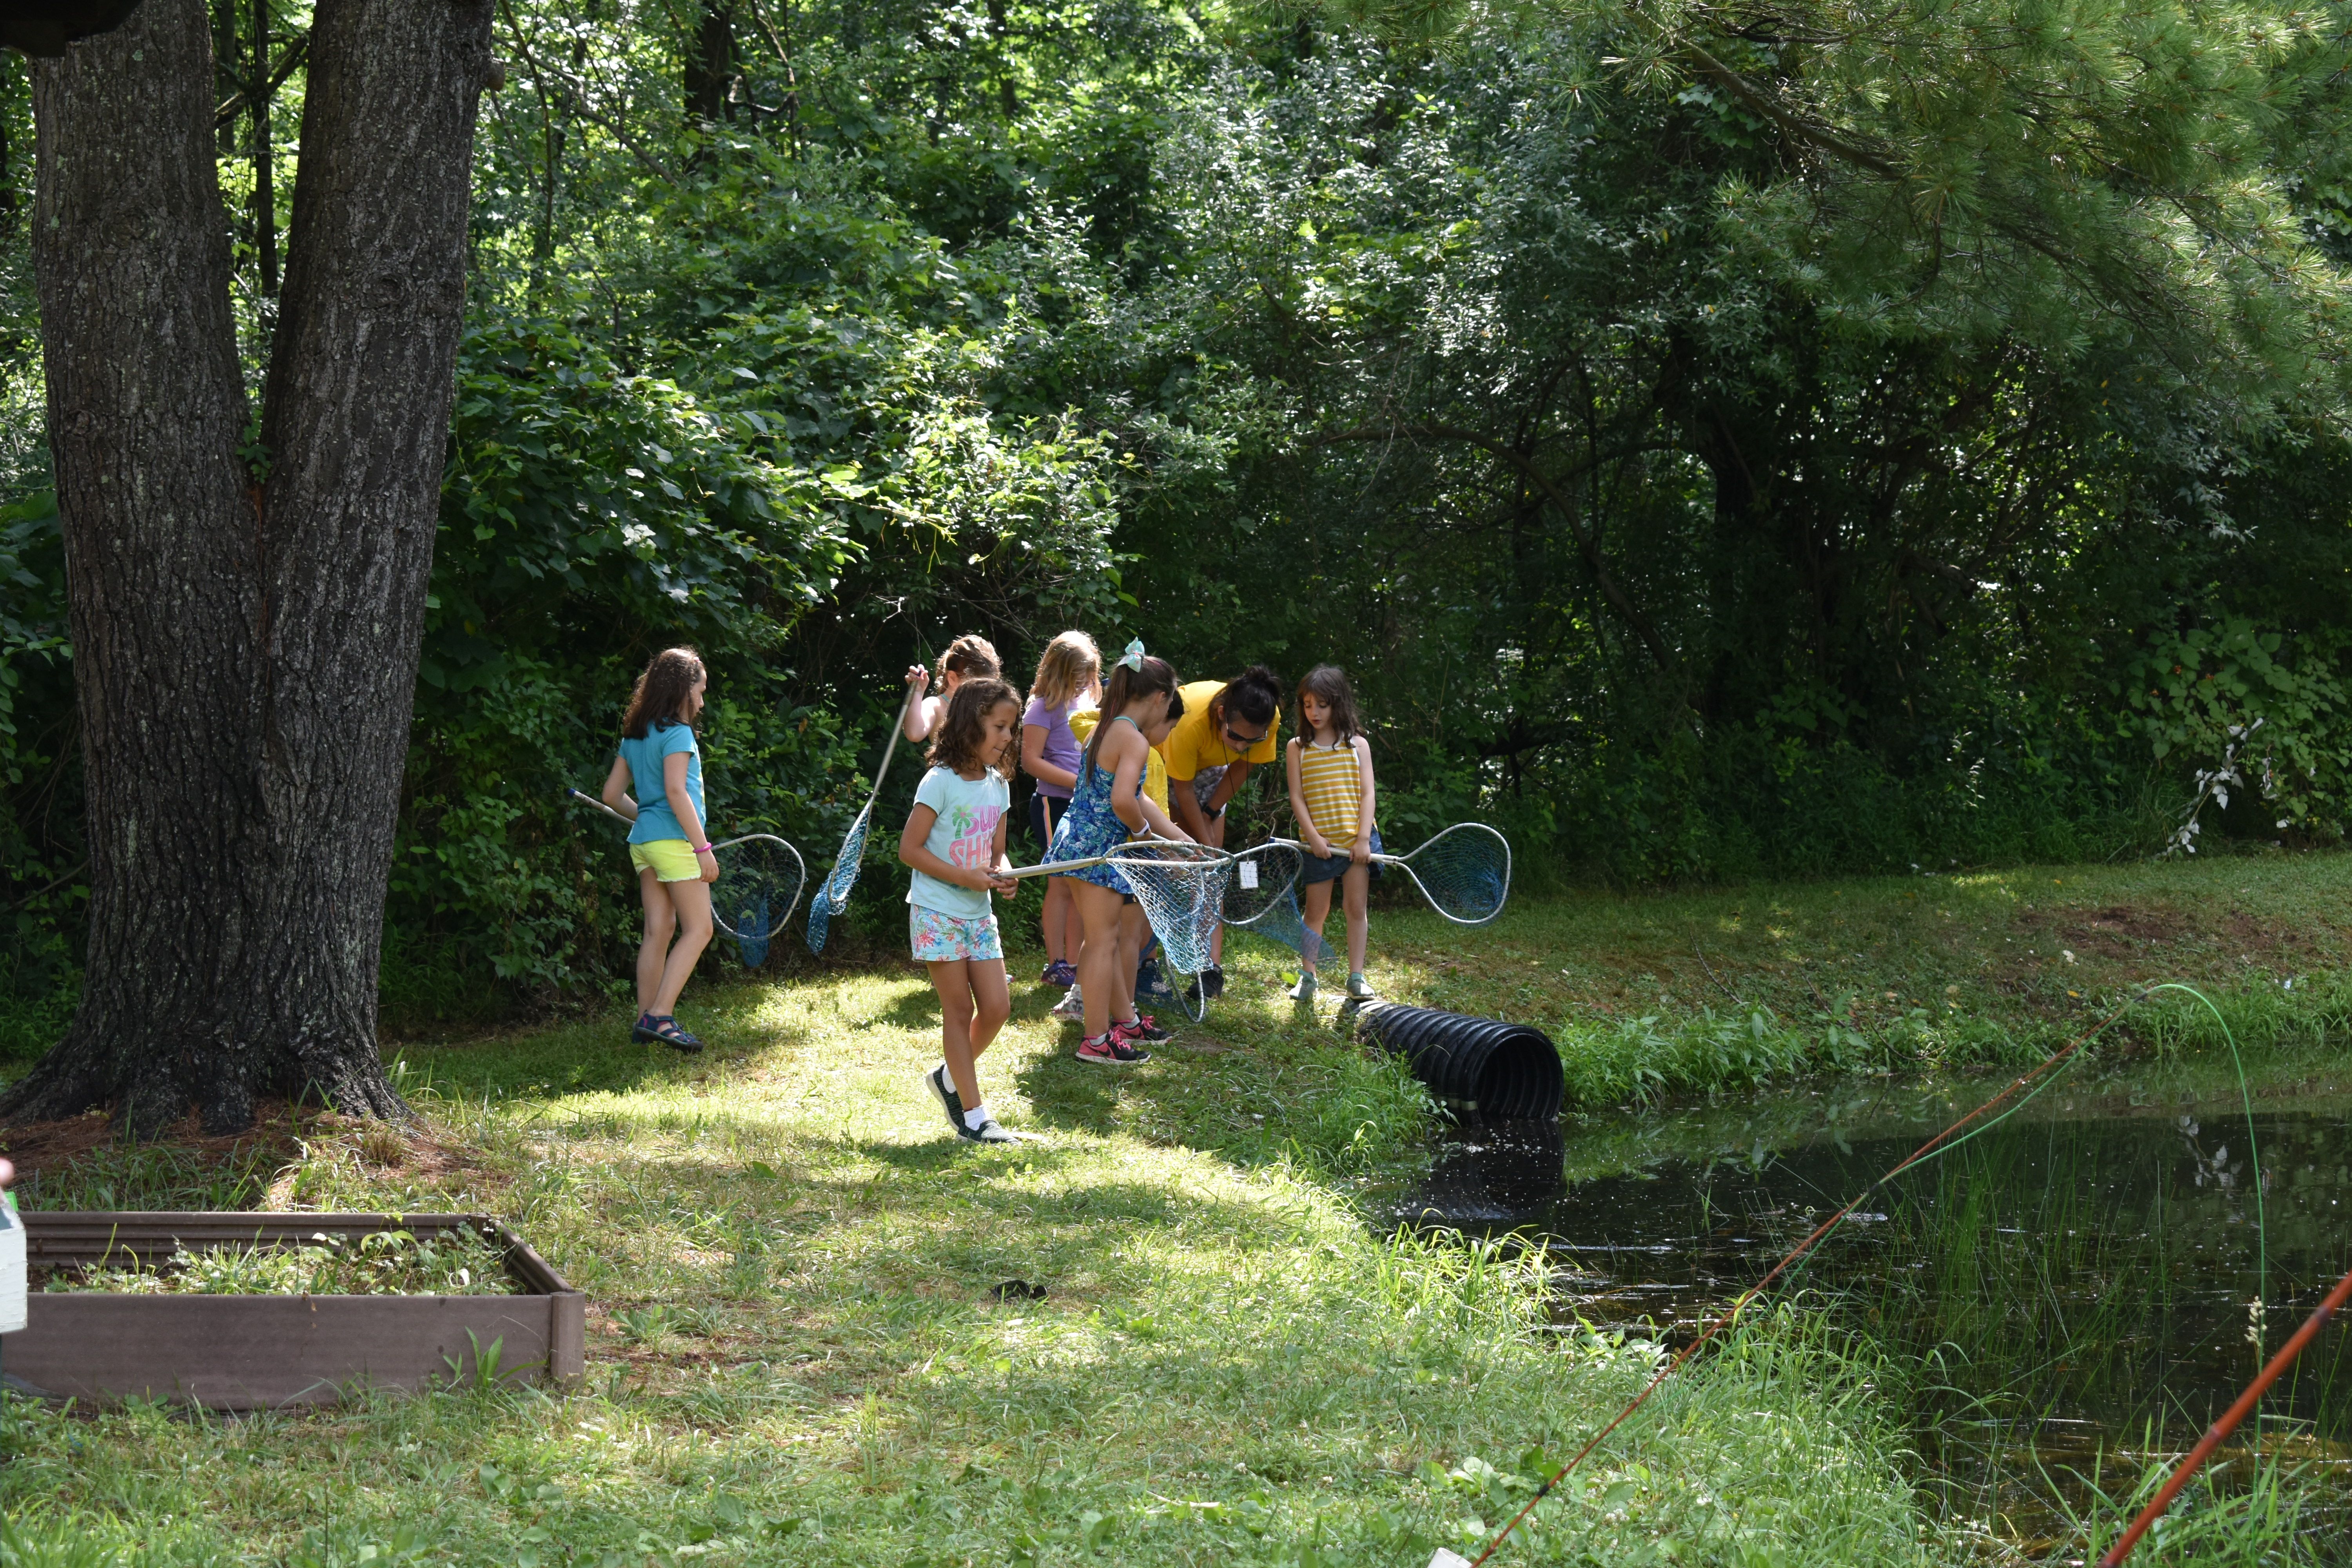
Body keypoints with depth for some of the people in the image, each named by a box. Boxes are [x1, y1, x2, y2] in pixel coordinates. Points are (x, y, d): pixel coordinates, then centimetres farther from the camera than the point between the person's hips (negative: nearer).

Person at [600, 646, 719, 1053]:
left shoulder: (634, 736, 14)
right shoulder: (676, 732, -10)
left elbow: (613, 795, 17)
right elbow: (676, 792, -19)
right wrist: (703, 847, -18)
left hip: (643, 840, 8)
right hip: (674, 840, -8)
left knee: (658, 931, 9)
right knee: (698, 931, -4)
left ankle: (646, 1019, 6)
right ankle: (659, 1017, -14)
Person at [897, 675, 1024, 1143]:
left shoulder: (998, 786, 7)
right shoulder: (941, 782, -14)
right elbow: (910, 849, -14)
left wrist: (1002, 873, -10)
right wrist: (965, 878, -20)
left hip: (979, 913, 6)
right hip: (938, 912, -6)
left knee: (997, 1007, 1)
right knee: (960, 1010, -2)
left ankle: (950, 1077, 26)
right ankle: (974, 1117, 3)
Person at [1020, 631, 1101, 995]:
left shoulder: (1088, 700, 13)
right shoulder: (1044, 707, -9)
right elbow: (1031, 761, -15)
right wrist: (1078, 781, -19)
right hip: (1055, 804, -7)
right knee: (1062, 882, -5)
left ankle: (1075, 961, 12)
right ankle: (1056, 965, 0)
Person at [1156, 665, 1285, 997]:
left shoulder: (1269, 720, -30)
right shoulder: (1190, 721, -43)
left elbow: (1243, 766, -9)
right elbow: (1183, 788, -28)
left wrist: (1210, 813, -9)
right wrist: (1206, 843, -25)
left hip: (1210, 769, 4)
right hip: (1163, 763, -3)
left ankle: (1213, 966, -13)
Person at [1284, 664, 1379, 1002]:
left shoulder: (1358, 745, 3)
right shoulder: (1297, 748, 3)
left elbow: (1367, 795, 0)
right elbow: (1297, 797, 0)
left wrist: (1364, 838, -10)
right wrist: (1313, 836, -11)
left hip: (1356, 840, 0)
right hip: (1319, 843, 0)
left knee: (1356, 908, 1)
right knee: (1316, 912, 4)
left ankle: (1356, 977, 7)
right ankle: (1307, 976, 14)